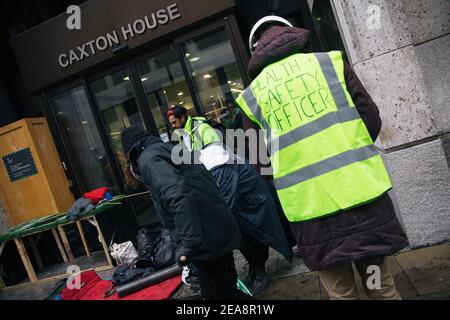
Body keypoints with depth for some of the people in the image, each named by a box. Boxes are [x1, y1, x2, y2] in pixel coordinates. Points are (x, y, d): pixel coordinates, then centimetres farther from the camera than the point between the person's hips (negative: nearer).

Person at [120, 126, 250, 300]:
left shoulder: (148, 158, -7)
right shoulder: (169, 148, 22)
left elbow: (177, 195, -26)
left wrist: (188, 243, -27)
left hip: (207, 240, -9)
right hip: (221, 230, 10)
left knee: (223, 293, 3)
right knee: (227, 287, 21)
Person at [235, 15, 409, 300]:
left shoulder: (251, 96, 6)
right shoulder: (329, 61, 5)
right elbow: (372, 119, 5)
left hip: (310, 211, 0)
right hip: (362, 193, 1)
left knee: (340, 292, 15)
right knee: (382, 288, 17)